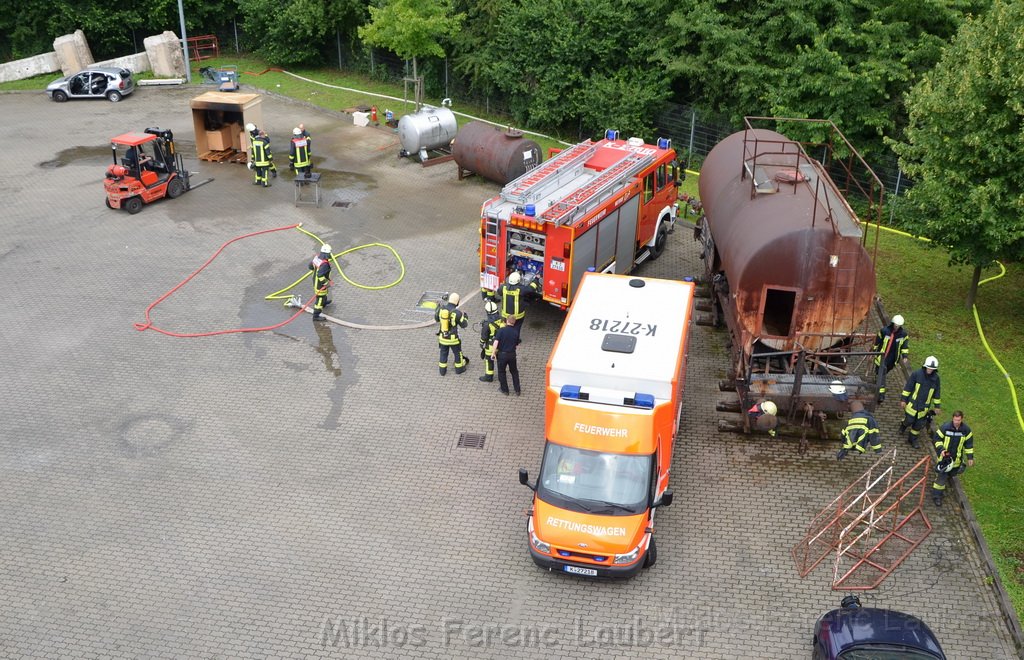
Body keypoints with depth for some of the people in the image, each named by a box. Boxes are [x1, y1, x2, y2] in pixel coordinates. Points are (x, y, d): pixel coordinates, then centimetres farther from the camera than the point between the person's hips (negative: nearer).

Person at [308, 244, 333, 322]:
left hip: (315, 280, 9)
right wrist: (326, 283, -26)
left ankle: (324, 303, 62)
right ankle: (316, 315, 11)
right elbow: (320, 275, -38)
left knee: (324, 293, 35)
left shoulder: (317, 257, -9)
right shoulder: (325, 264, -35)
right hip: (320, 284, -9)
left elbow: (311, 266, 7)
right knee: (320, 298, 3)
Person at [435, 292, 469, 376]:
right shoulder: (457, 312, -22)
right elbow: (463, 324, -9)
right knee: (457, 353, 19)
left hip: (442, 337, 3)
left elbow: (436, 318, 8)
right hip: (453, 338, -3)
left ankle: (442, 370, 29)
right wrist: (465, 316, 10)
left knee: (443, 353, 20)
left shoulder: (441, 308, -10)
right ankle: (459, 368, 34)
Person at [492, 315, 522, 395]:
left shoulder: (501, 330, -14)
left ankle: (504, 390, 23)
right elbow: (517, 344, 3)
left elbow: (496, 342, -20)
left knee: (501, 372, 16)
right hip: (512, 354, 3)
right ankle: (517, 390, 22)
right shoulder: (516, 332, -4)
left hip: (502, 354, -3)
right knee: (514, 372, 19)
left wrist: (493, 352, -13)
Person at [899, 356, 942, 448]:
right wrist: (903, 399, -5)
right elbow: (908, 387, -6)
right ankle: (903, 425, 39)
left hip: (924, 406, 2)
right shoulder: (917, 374, -12)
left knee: (919, 424, 7)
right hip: (913, 403, -2)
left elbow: (937, 393, 8)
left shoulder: (935, 378, -4)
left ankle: (912, 439, 26)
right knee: (909, 420, 3)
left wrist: (937, 406, 11)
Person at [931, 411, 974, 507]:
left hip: (956, 458, 3)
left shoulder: (966, 430, -9)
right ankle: (937, 496, 6)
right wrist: (941, 449, -20)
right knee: (942, 476, -4)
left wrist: (970, 457, 4)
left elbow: (969, 444, 3)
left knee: (952, 473, 20)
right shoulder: (945, 427, -18)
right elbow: (937, 438, -6)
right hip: (944, 456, -3)